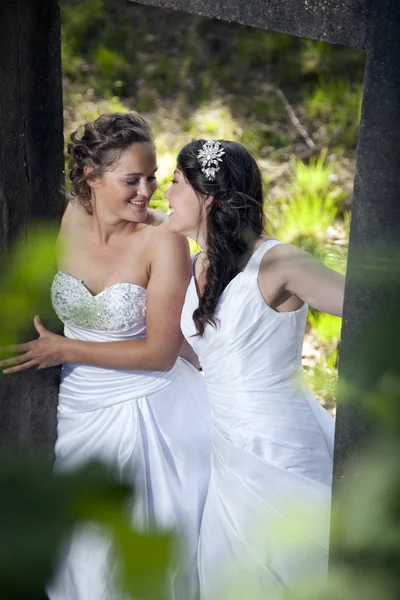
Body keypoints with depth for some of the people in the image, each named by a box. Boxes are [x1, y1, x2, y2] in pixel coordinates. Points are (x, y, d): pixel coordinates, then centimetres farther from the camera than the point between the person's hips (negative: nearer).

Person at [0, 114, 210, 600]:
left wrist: (63, 350, -18)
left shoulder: (163, 241, -19)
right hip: (76, 408, 4)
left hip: (144, 410, -4)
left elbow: (161, 351, -19)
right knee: (79, 552, 19)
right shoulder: (66, 219, -7)